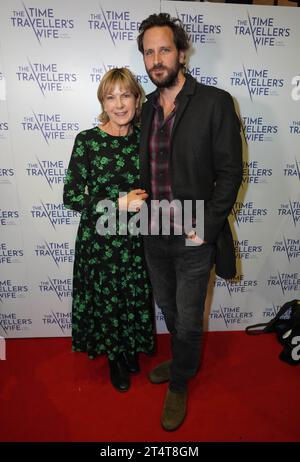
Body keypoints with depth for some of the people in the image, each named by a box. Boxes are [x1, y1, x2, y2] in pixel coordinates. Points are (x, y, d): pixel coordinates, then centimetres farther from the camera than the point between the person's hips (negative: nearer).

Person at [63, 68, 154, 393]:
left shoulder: (143, 138, 0)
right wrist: (120, 203, -19)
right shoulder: (87, 141, -12)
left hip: (136, 238, 3)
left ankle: (131, 350, 45)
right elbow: (71, 196, -12)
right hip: (99, 239, -3)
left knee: (135, 298, 16)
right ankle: (114, 358, 41)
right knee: (105, 300, 13)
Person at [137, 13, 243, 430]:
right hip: (155, 235, 6)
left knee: (188, 319, 10)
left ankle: (179, 384, 37)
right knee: (168, 309, 22)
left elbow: (230, 173, -11)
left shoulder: (215, 102, -10)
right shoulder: (148, 107, 7)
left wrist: (206, 228, -16)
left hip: (193, 238, -5)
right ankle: (184, 361, 50)